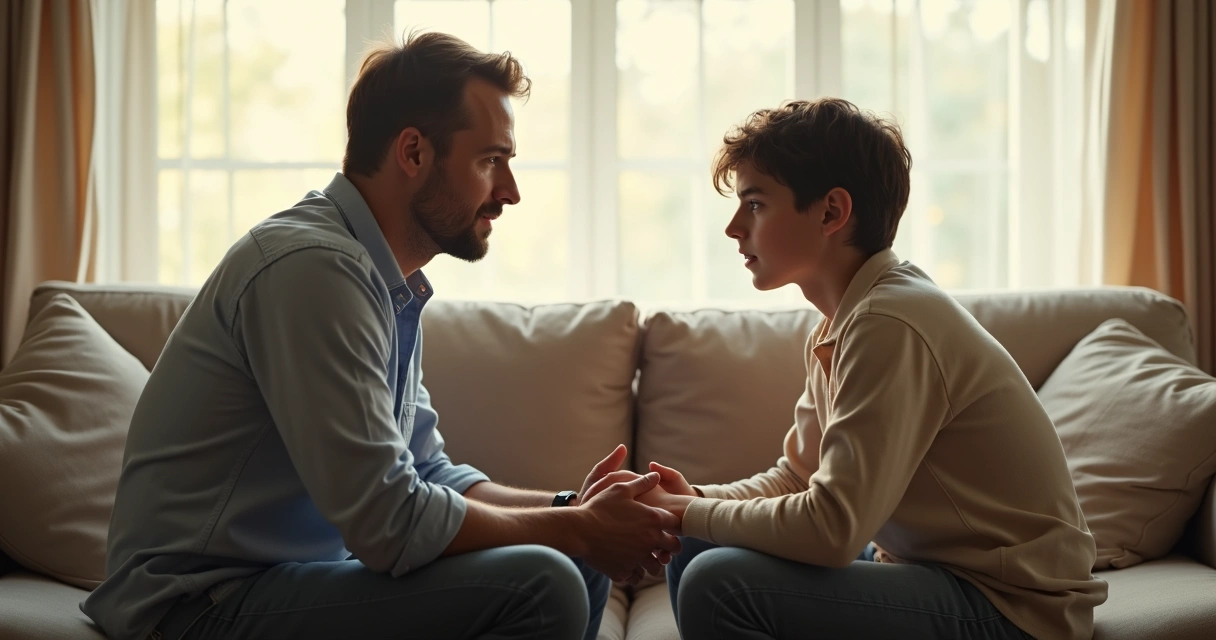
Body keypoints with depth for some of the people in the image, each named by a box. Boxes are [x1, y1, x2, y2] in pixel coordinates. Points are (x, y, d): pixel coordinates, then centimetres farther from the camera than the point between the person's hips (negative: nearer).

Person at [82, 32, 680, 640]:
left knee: (578, 568, 8)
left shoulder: (393, 284, 9)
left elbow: (428, 470, 12)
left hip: (301, 570, 9)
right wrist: (579, 530, -12)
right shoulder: (312, 265, -21)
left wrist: (570, 510, -3)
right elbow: (391, 524, -24)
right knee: (542, 587, -23)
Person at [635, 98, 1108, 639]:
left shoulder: (890, 322, -23)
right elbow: (797, 477, 13)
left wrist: (686, 513, -13)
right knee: (696, 553, 9)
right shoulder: (839, 325, 7)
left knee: (719, 585, -24)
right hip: (935, 570, 9)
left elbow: (832, 528, -27)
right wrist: (696, 500, -6)